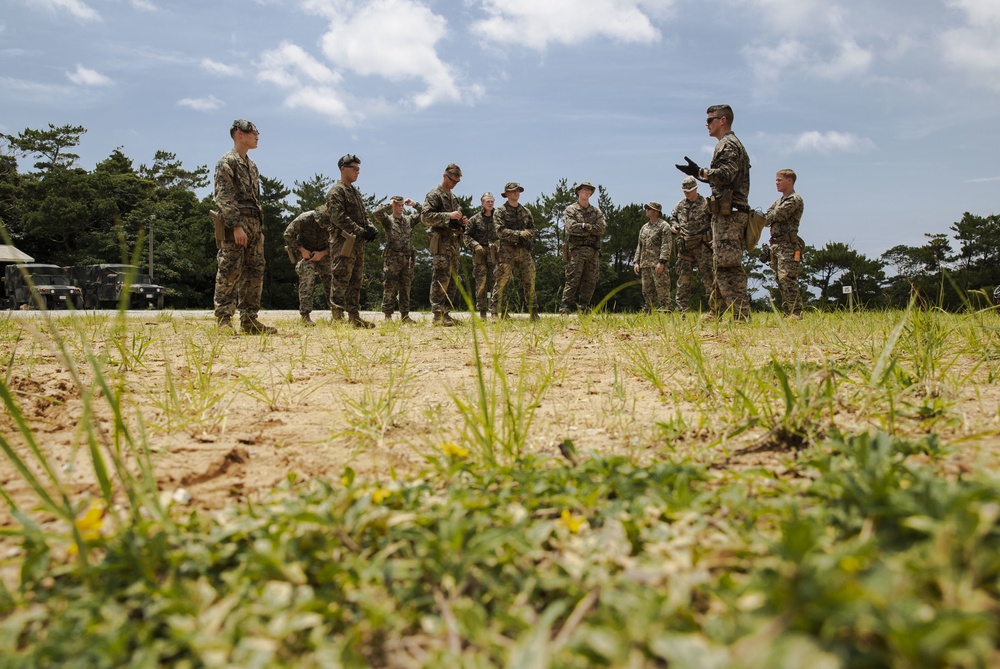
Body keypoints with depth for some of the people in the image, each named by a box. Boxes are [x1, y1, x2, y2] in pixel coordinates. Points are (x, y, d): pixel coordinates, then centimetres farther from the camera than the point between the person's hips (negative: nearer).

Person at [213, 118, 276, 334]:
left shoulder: (252, 166, 22)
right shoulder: (227, 162, -4)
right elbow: (224, 197, -14)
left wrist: (259, 228, 17)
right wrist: (236, 225, -22)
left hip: (254, 225, 9)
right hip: (235, 226, -9)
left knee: (254, 274, 6)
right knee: (230, 273, -8)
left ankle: (249, 320, 10)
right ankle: (224, 320, -5)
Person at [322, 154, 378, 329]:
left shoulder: (356, 192, 22)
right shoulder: (336, 191, -7)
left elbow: (363, 215, 23)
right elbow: (339, 218, -17)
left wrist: (371, 228, 2)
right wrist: (361, 231, -19)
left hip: (357, 242, 9)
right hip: (343, 242, -9)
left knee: (355, 281, 9)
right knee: (341, 280, -9)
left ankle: (354, 317, 12)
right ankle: (337, 317, -8)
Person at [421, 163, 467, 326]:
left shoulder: (453, 197, 23)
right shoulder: (434, 194, -3)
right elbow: (425, 216, -15)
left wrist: (462, 222, 9)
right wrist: (449, 216, -18)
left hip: (454, 243, 9)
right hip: (441, 242, -9)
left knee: (452, 280, 9)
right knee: (441, 279, -13)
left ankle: (446, 313, 14)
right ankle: (438, 315, -12)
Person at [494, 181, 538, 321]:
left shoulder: (526, 212, 18)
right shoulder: (500, 211, 2)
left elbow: (532, 230, 10)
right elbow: (501, 232, -10)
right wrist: (520, 234, -14)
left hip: (524, 251, 5)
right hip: (507, 252, -4)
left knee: (529, 282, 3)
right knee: (501, 283, -5)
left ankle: (533, 313, 7)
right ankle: (499, 313, -1)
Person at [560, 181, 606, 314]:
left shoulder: (596, 211, 17)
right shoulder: (571, 209, 5)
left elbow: (602, 228, 1)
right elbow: (572, 227, -12)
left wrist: (584, 226, -8)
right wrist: (591, 229, -7)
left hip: (593, 251, 5)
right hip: (576, 250, -4)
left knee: (590, 281, 3)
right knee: (572, 280, -9)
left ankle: (584, 307, 10)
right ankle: (565, 306, -7)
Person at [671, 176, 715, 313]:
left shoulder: (706, 204, -3)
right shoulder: (680, 205, 11)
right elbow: (674, 217, 28)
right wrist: (674, 226, 6)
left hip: (702, 246, -4)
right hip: (684, 247, 5)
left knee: (708, 278, -6)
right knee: (683, 280, 5)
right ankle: (681, 311, 10)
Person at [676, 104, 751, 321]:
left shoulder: (727, 144, -8)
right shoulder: (734, 144, 24)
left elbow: (726, 174, -22)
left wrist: (700, 172, -27)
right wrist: (705, 176, 26)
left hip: (727, 212, -11)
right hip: (733, 211, 11)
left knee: (728, 266, -14)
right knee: (721, 265, 12)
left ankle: (741, 315, -16)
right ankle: (716, 313, 17)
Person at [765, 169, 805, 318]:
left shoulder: (795, 199, -5)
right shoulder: (778, 201, 23)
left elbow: (778, 215, -16)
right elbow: (767, 219, 15)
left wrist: (767, 217, 2)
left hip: (788, 245, -9)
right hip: (775, 244, 9)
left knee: (787, 279, -16)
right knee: (780, 280, 8)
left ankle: (796, 313, -16)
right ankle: (786, 312, 12)